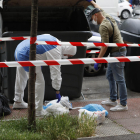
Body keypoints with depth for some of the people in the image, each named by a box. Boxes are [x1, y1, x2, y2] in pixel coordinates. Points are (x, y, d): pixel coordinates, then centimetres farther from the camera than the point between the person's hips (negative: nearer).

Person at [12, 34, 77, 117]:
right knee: (39, 82, -6)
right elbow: (55, 72, -18)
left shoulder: (55, 40, 8)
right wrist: (57, 92, -11)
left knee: (21, 79, 26)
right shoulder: (56, 51, -20)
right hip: (26, 57, -11)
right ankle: (38, 111, -2)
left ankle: (18, 102, 45)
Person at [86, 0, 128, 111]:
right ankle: (113, 100, 26)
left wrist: (98, 60, -18)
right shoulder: (108, 18, 11)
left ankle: (123, 104, -6)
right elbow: (100, 9, 33)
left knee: (119, 79, -9)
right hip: (115, 52, 11)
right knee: (110, 76, 18)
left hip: (117, 52, -11)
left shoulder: (103, 26, -18)